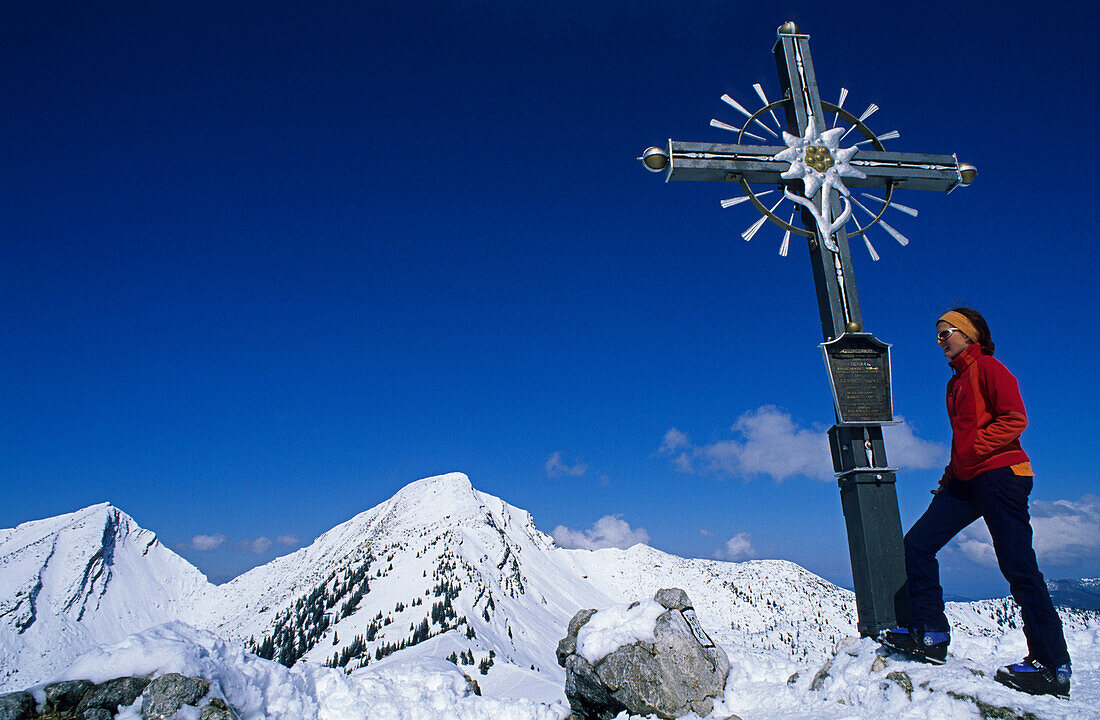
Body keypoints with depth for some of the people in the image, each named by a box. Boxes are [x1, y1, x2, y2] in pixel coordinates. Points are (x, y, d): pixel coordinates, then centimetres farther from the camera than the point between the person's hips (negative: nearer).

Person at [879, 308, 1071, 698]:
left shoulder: (987, 368, -3)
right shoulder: (955, 382, 22)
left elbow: (1015, 419, -14)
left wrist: (973, 451, -18)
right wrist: (949, 476, 17)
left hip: (999, 474, -9)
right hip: (966, 481, 9)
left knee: (1018, 568, -7)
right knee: (917, 543, -1)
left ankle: (1054, 667, 3)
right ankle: (931, 635, 5)